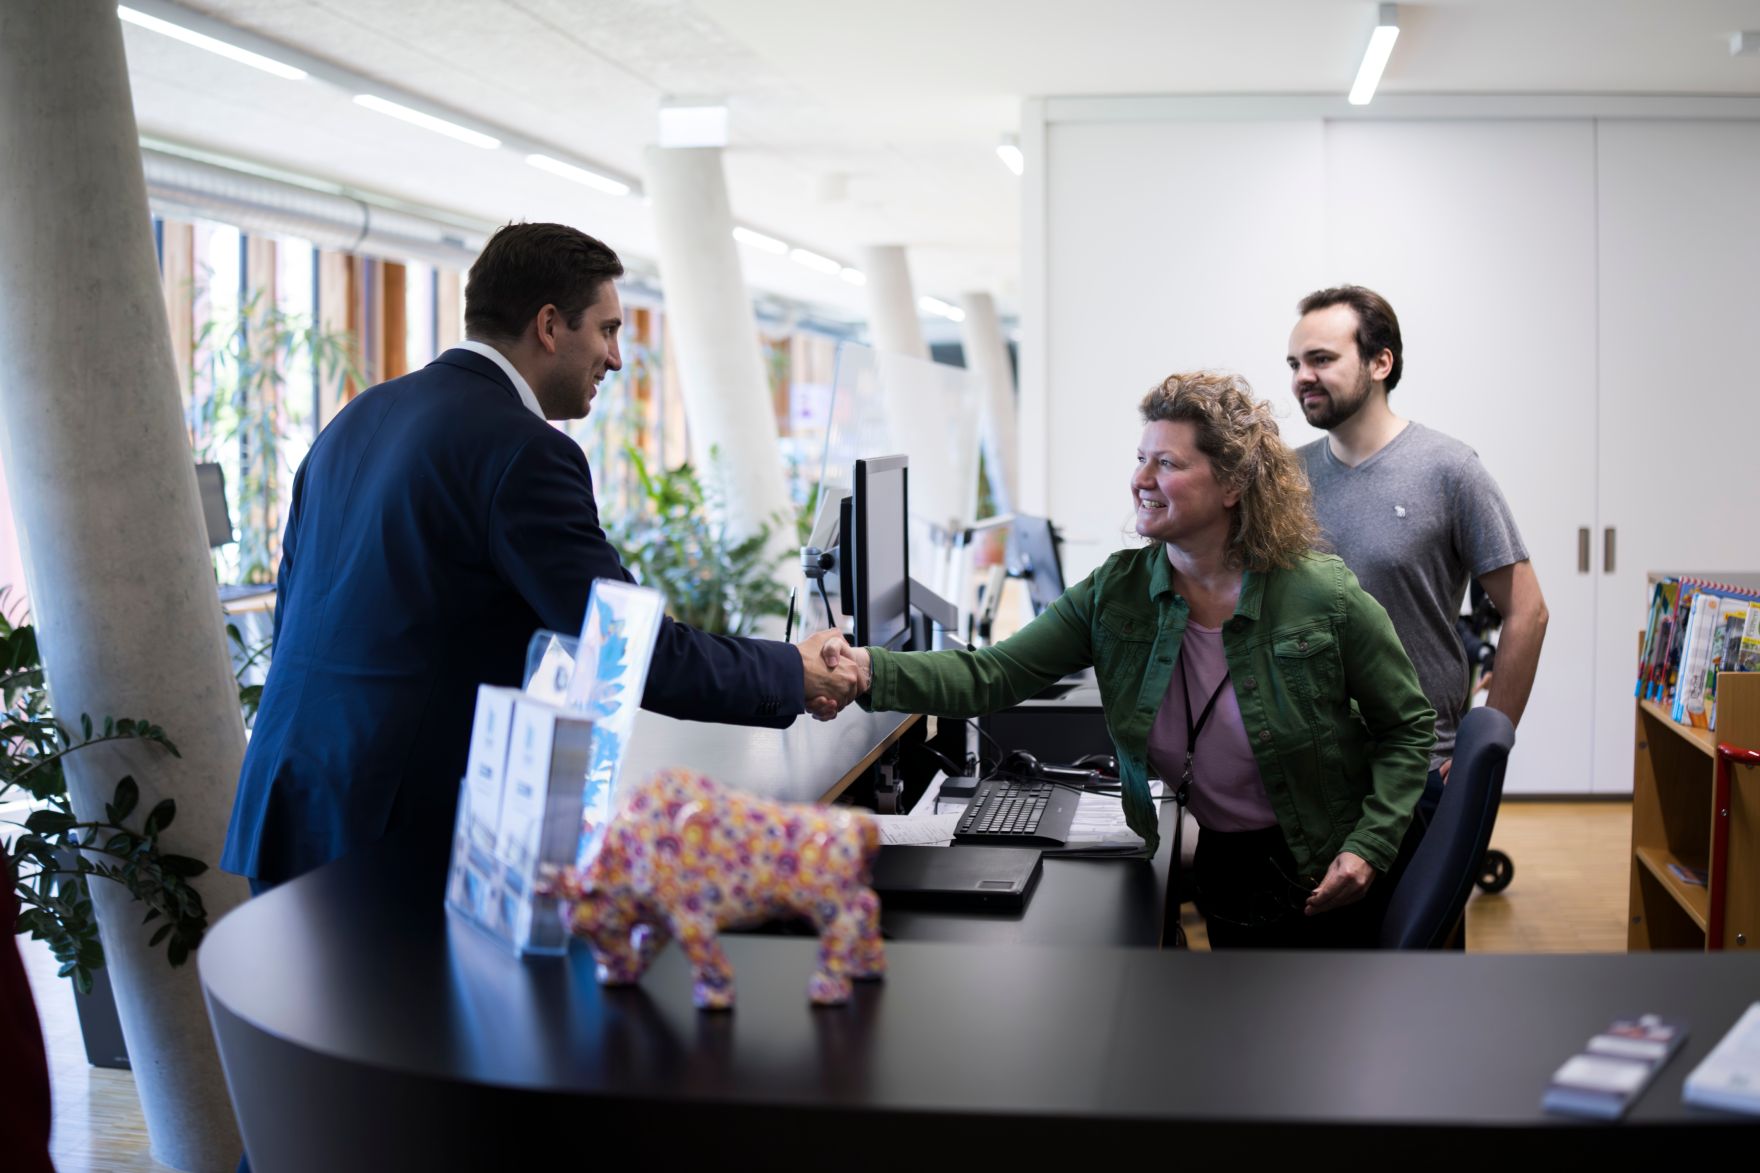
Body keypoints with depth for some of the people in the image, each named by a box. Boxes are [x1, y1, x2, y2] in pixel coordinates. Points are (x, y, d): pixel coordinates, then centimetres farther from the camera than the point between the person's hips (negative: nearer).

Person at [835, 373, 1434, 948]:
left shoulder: (1324, 597, -17)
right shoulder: (1115, 594, -9)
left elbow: (1408, 729, -6)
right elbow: (996, 674, -18)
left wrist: (1368, 847, -17)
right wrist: (872, 669, -34)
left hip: (1323, 881, -3)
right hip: (1223, 876, 3)